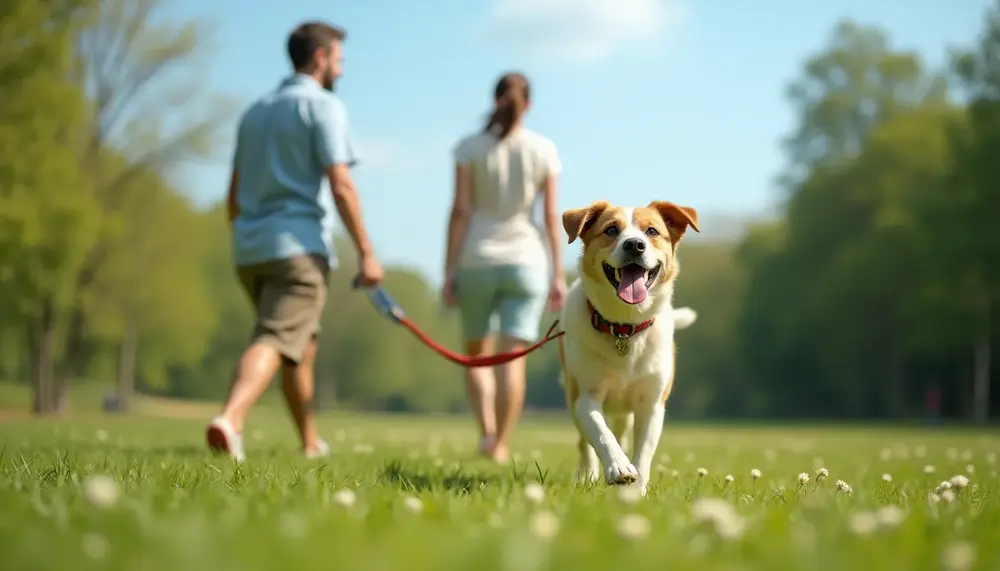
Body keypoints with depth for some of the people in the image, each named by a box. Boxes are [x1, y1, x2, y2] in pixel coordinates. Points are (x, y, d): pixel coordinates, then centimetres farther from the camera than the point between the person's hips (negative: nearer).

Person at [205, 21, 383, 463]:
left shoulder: (256, 111, 20)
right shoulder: (323, 105, -3)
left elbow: (235, 193, 22)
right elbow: (340, 186, -12)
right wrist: (366, 253, -11)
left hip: (250, 248, 8)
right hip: (299, 245, -8)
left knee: (301, 344, 20)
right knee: (273, 341, -15)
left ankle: (310, 443, 28)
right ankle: (229, 419, -36)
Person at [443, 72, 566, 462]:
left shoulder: (470, 147, -2)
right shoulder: (543, 149, 1)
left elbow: (460, 211, -6)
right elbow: (552, 216, -1)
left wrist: (448, 273, -3)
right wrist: (559, 276, 2)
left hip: (476, 261, 0)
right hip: (526, 262, 0)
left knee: (477, 355, 14)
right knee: (513, 357, -1)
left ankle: (487, 431, -2)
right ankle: (500, 445, -7)